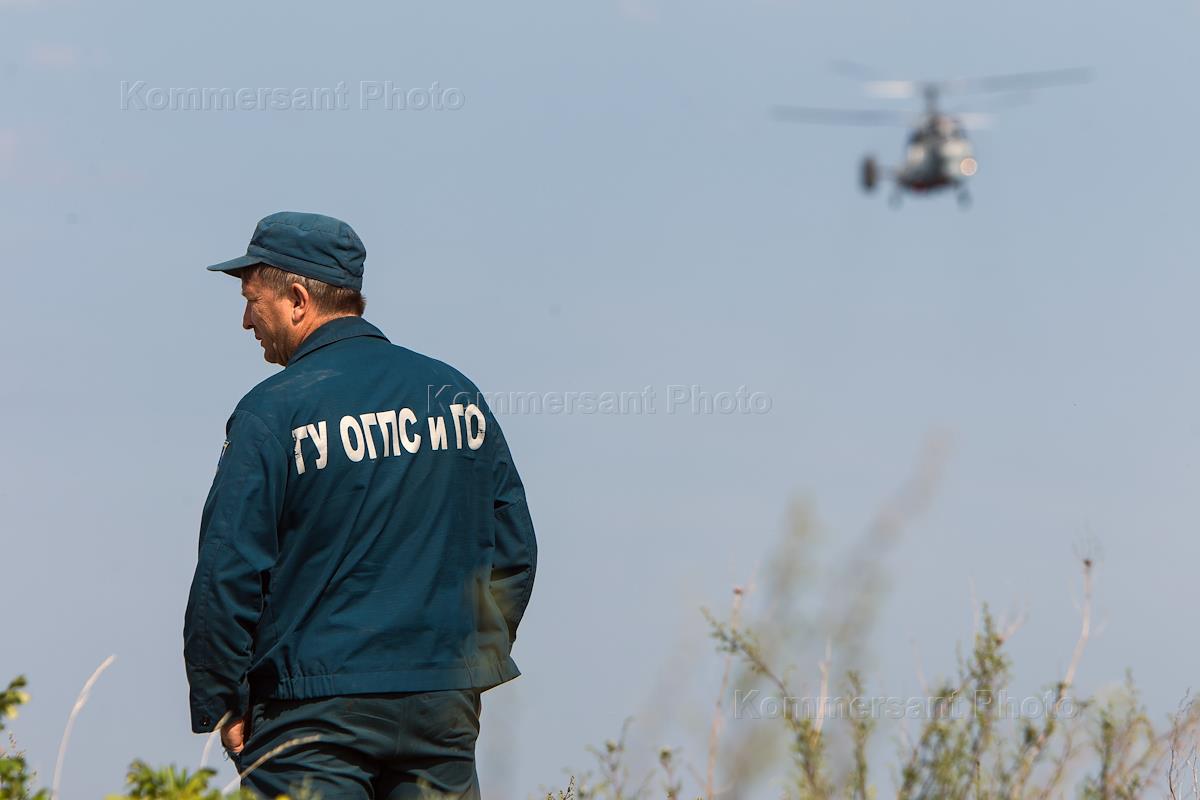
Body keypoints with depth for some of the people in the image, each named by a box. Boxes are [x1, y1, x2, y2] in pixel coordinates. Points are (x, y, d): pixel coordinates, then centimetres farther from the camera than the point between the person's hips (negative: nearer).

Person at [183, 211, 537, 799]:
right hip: (445, 707, 5)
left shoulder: (271, 413, -8)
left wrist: (221, 704, -2)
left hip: (315, 718, -5)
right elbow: (513, 552, 14)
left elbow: (228, 573, -10)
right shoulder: (457, 393, 10)